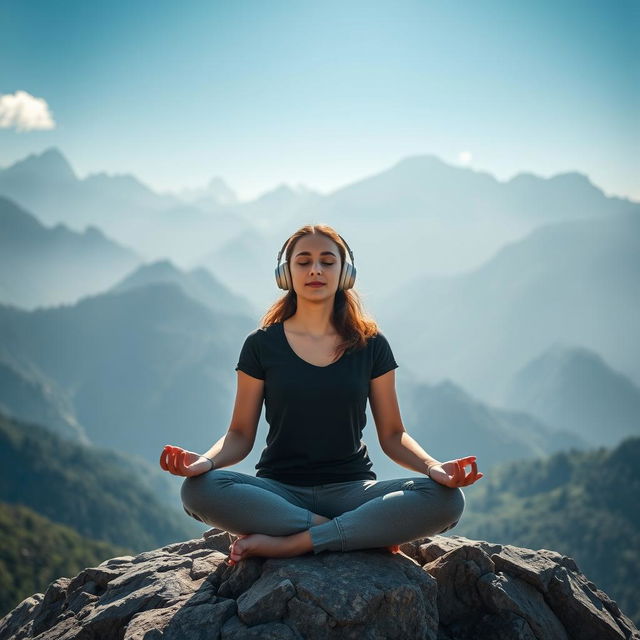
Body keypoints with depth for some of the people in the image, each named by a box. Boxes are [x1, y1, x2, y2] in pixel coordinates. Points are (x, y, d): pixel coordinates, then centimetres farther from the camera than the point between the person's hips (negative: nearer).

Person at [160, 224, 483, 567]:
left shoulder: (371, 345, 6)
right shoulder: (262, 345, 4)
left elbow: (392, 435, 7)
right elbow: (240, 435, 4)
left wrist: (433, 466, -15)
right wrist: (206, 460, -19)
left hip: (351, 488, 1)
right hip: (279, 491, 0)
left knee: (445, 500, -28)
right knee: (198, 491, -33)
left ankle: (287, 543, -26)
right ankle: (363, 531, -23)